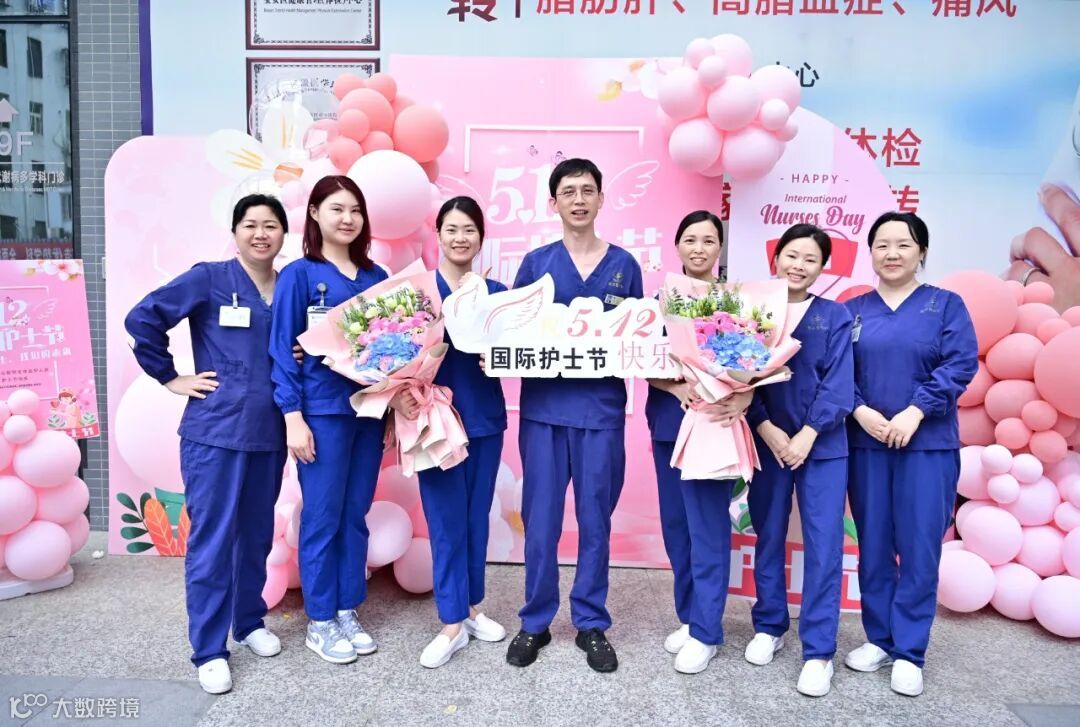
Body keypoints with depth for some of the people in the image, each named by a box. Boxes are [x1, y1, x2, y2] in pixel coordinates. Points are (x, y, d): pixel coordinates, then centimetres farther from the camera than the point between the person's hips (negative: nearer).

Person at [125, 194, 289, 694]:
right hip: (215, 430, -4)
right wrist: (171, 378, -6)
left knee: (257, 534, 14)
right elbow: (142, 318, -6)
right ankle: (208, 650, 13)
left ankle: (249, 622, 33)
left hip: (269, 432, 4)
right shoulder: (209, 279, -5)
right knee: (212, 539, 0)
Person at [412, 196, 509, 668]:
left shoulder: (497, 293, 7)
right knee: (447, 521, 1)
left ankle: (472, 607, 28)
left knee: (478, 517, 12)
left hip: (485, 417, 3)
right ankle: (453, 623, 13)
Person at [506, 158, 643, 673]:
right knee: (540, 519, 5)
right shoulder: (535, 262, 7)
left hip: (602, 408, 0)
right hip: (543, 406, 0)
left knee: (595, 518, 8)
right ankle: (535, 622, 22)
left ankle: (592, 624, 23)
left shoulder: (624, 264, 8)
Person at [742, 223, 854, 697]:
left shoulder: (835, 316, 4)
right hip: (765, 443, 1)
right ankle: (769, 627, 28)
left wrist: (806, 436, -13)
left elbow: (838, 383, -4)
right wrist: (769, 432, -11)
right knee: (768, 539, 11)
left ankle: (818, 651, 8)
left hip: (822, 445, -1)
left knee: (823, 547, -1)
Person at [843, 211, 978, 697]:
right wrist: (860, 411, -13)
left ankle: (909, 653, 12)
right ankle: (879, 639, 22)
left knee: (919, 548, 0)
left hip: (928, 445, -2)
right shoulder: (851, 310, 9)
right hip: (865, 444, 2)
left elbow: (961, 364, -7)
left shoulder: (946, 305, 5)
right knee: (873, 546, 8)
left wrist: (914, 413, -16)